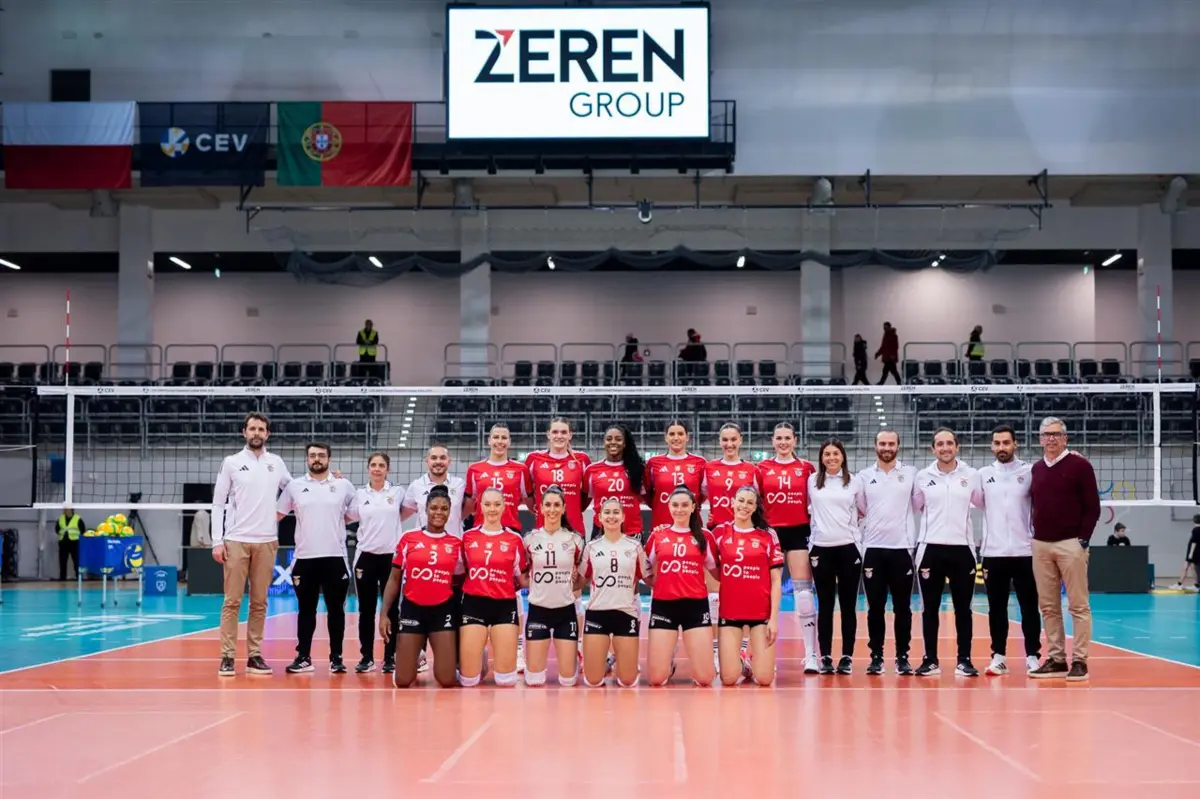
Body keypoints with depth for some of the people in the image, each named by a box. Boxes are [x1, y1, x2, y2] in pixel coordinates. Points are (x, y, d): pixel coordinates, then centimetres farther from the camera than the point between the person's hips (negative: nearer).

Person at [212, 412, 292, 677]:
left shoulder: (276, 463, 9)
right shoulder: (231, 463, 3)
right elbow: (218, 504, 3)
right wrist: (217, 541, -5)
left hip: (267, 542, 2)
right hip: (236, 541, -2)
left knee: (259, 603, 5)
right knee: (232, 601, -3)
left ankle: (254, 656, 10)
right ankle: (227, 657, 0)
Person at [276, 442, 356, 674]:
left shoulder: (344, 485, 4)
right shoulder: (294, 486, 6)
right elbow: (277, 514, 10)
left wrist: (338, 523, 6)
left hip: (335, 557, -1)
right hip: (304, 558, 1)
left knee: (336, 610, 3)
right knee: (306, 610, 6)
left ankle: (336, 658, 10)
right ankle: (303, 657, 12)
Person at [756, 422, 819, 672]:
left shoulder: (807, 468, 3)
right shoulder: (762, 468, 5)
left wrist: (812, 517, -5)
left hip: (799, 531, -1)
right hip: (771, 531, 1)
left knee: (804, 592, -6)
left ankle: (811, 655, -4)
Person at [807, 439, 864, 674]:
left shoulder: (854, 481, 5)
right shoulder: (812, 481, 5)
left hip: (848, 548, 0)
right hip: (821, 548, 0)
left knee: (848, 606, 2)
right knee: (825, 606, 3)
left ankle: (847, 657, 7)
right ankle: (825, 656, 8)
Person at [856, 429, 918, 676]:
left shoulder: (911, 474, 3)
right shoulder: (864, 476, 6)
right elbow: (859, 510, 12)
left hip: (902, 548, -1)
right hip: (873, 549, 1)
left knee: (902, 607, 3)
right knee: (876, 607, 4)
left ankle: (903, 657, 10)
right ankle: (876, 657, 10)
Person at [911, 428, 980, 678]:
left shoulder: (971, 476, 3)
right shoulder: (923, 477, 4)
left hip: (962, 548, 0)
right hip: (931, 548, 0)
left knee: (963, 608, 3)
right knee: (930, 608, 4)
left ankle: (964, 660, 10)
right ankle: (931, 660, 11)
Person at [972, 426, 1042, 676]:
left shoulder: (1029, 472, 0)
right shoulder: (983, 475, 6)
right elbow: (975, 504, 10)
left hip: (1024, 551, -2)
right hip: (993, 552, 2)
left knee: (1029, 607, 2)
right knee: (997, 608, 6)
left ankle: (1033, 656, 9)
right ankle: (999, 657, 11)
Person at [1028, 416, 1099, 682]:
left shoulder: (1079, 465, -3)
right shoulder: (1036, 469, 13)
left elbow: (1092, 507, -4)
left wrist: (1083, 539, -10)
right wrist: (1036, 533, 9)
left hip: (1070, 543, -5)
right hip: (1041, 545, 5)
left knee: (1078, 605, -3)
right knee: (1048, 606, 7)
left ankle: (1079, 661, -1)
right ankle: (1055, 659, 12)